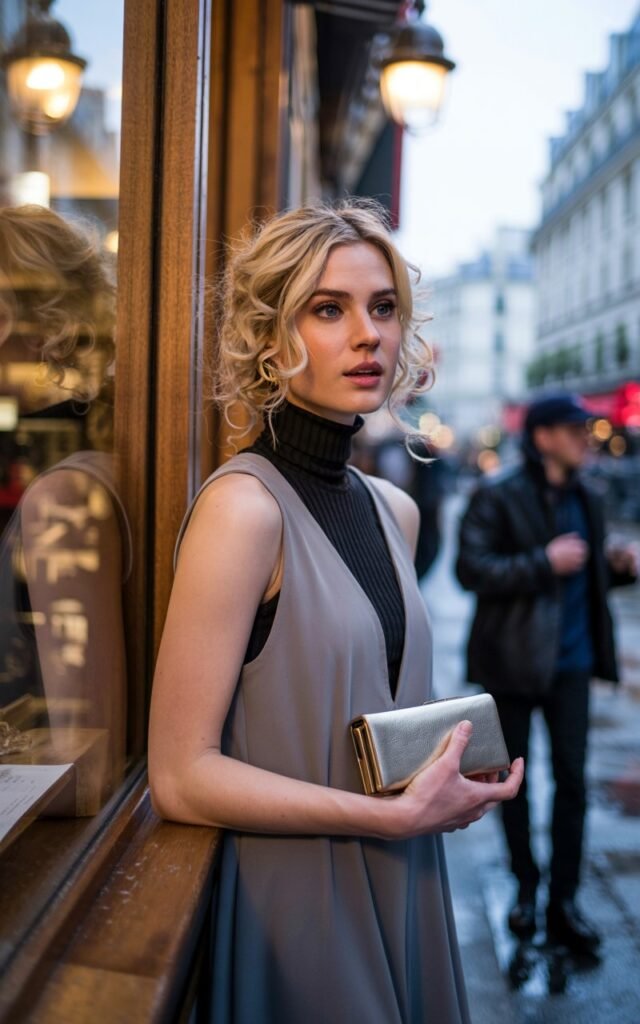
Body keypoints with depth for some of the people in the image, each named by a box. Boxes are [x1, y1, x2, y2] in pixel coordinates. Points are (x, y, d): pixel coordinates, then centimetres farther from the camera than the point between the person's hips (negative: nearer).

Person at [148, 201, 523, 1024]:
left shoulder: (394, 510, 4)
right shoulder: (242, 506, -19)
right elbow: (180, 778, -21)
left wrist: (452, 768, -1)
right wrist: (397, 815, -21)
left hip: (401, 892, 7)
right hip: (293, 908, -7)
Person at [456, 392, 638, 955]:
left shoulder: (587, 499, 7)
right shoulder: (498, 496, -10)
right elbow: (471, 569, -18)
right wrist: (544, 563, -24)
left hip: (571, 661, 4)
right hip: (512, 660, -4)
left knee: (572, 780, 3)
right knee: (513, 779, 11)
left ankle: (564, 902, 15)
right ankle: (526, 890, 29)